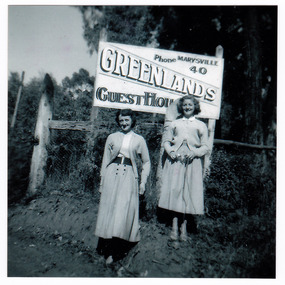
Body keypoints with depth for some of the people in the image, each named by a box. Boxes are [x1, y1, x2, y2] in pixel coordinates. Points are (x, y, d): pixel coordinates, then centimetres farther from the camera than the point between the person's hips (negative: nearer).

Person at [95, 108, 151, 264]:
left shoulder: (139, 140, 7)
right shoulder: (112, 137, 9)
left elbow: (146, 162, 12)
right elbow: (105, 160, 12)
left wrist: (143, 181, 4)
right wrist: (102, 181, 8)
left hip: (129, 177, -1)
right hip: (112, 175, 2)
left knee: (124, 211, -4)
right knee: (108, 209, 4)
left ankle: (114, 252, 7)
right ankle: (107, 246, 20)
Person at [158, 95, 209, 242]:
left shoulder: (201, 125, 13)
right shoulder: (174, 123, 16)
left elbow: (205, 146, 9)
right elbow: (166, 141, 14)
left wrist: (195, 153, -10)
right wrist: (170, 151, -6)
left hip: (192, 162, 0)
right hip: (175, 160, 1)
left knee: (189, 192, -1)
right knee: (174, 190, -3)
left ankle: (184, 227, 11)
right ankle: (175, 226, 6)